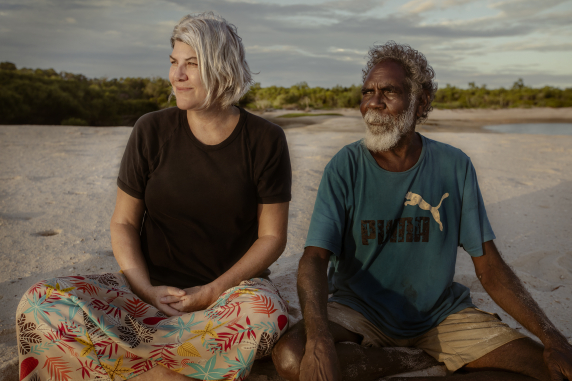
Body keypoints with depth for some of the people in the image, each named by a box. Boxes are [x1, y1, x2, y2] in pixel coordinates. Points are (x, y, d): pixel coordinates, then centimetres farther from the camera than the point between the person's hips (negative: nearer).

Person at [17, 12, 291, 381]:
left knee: (263, 312, -37)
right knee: (39, 305, -21)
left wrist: (213, 291, -14)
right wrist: (146, 289, -11)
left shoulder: (265, 140, -3)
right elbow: (123, 223, 5)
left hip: (232, 287, -1)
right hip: (153, 286, 2)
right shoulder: (152, 130, 1)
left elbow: (272, 236, -2)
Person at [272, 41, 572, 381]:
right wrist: (319, 336, -36)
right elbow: (315, 257, -17)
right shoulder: (346, 167, -10)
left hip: (441, 313, 2)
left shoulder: (455, 167, -4)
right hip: (360, 311, -1)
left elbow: (490, 267, -1)